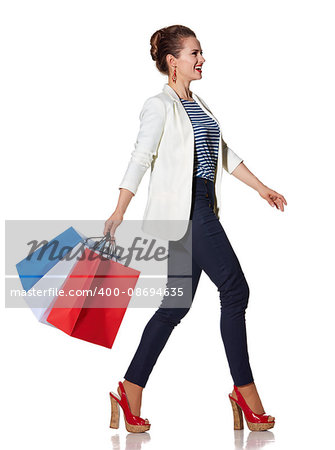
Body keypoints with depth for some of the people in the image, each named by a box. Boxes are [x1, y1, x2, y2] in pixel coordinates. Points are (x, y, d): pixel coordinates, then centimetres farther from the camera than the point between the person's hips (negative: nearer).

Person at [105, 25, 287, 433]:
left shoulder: (197, 104, 20)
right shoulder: (159, 106, -6)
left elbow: (224, 154, 25)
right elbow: (141, 157, -14)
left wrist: (262, 189, 24)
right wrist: (120, 211, -22)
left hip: (203, 209, 9)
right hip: (182, 208, -9)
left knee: (176, 303, 7)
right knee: (234, 288, -9)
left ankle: (131, 392, 11)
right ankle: (245, 391, -2)